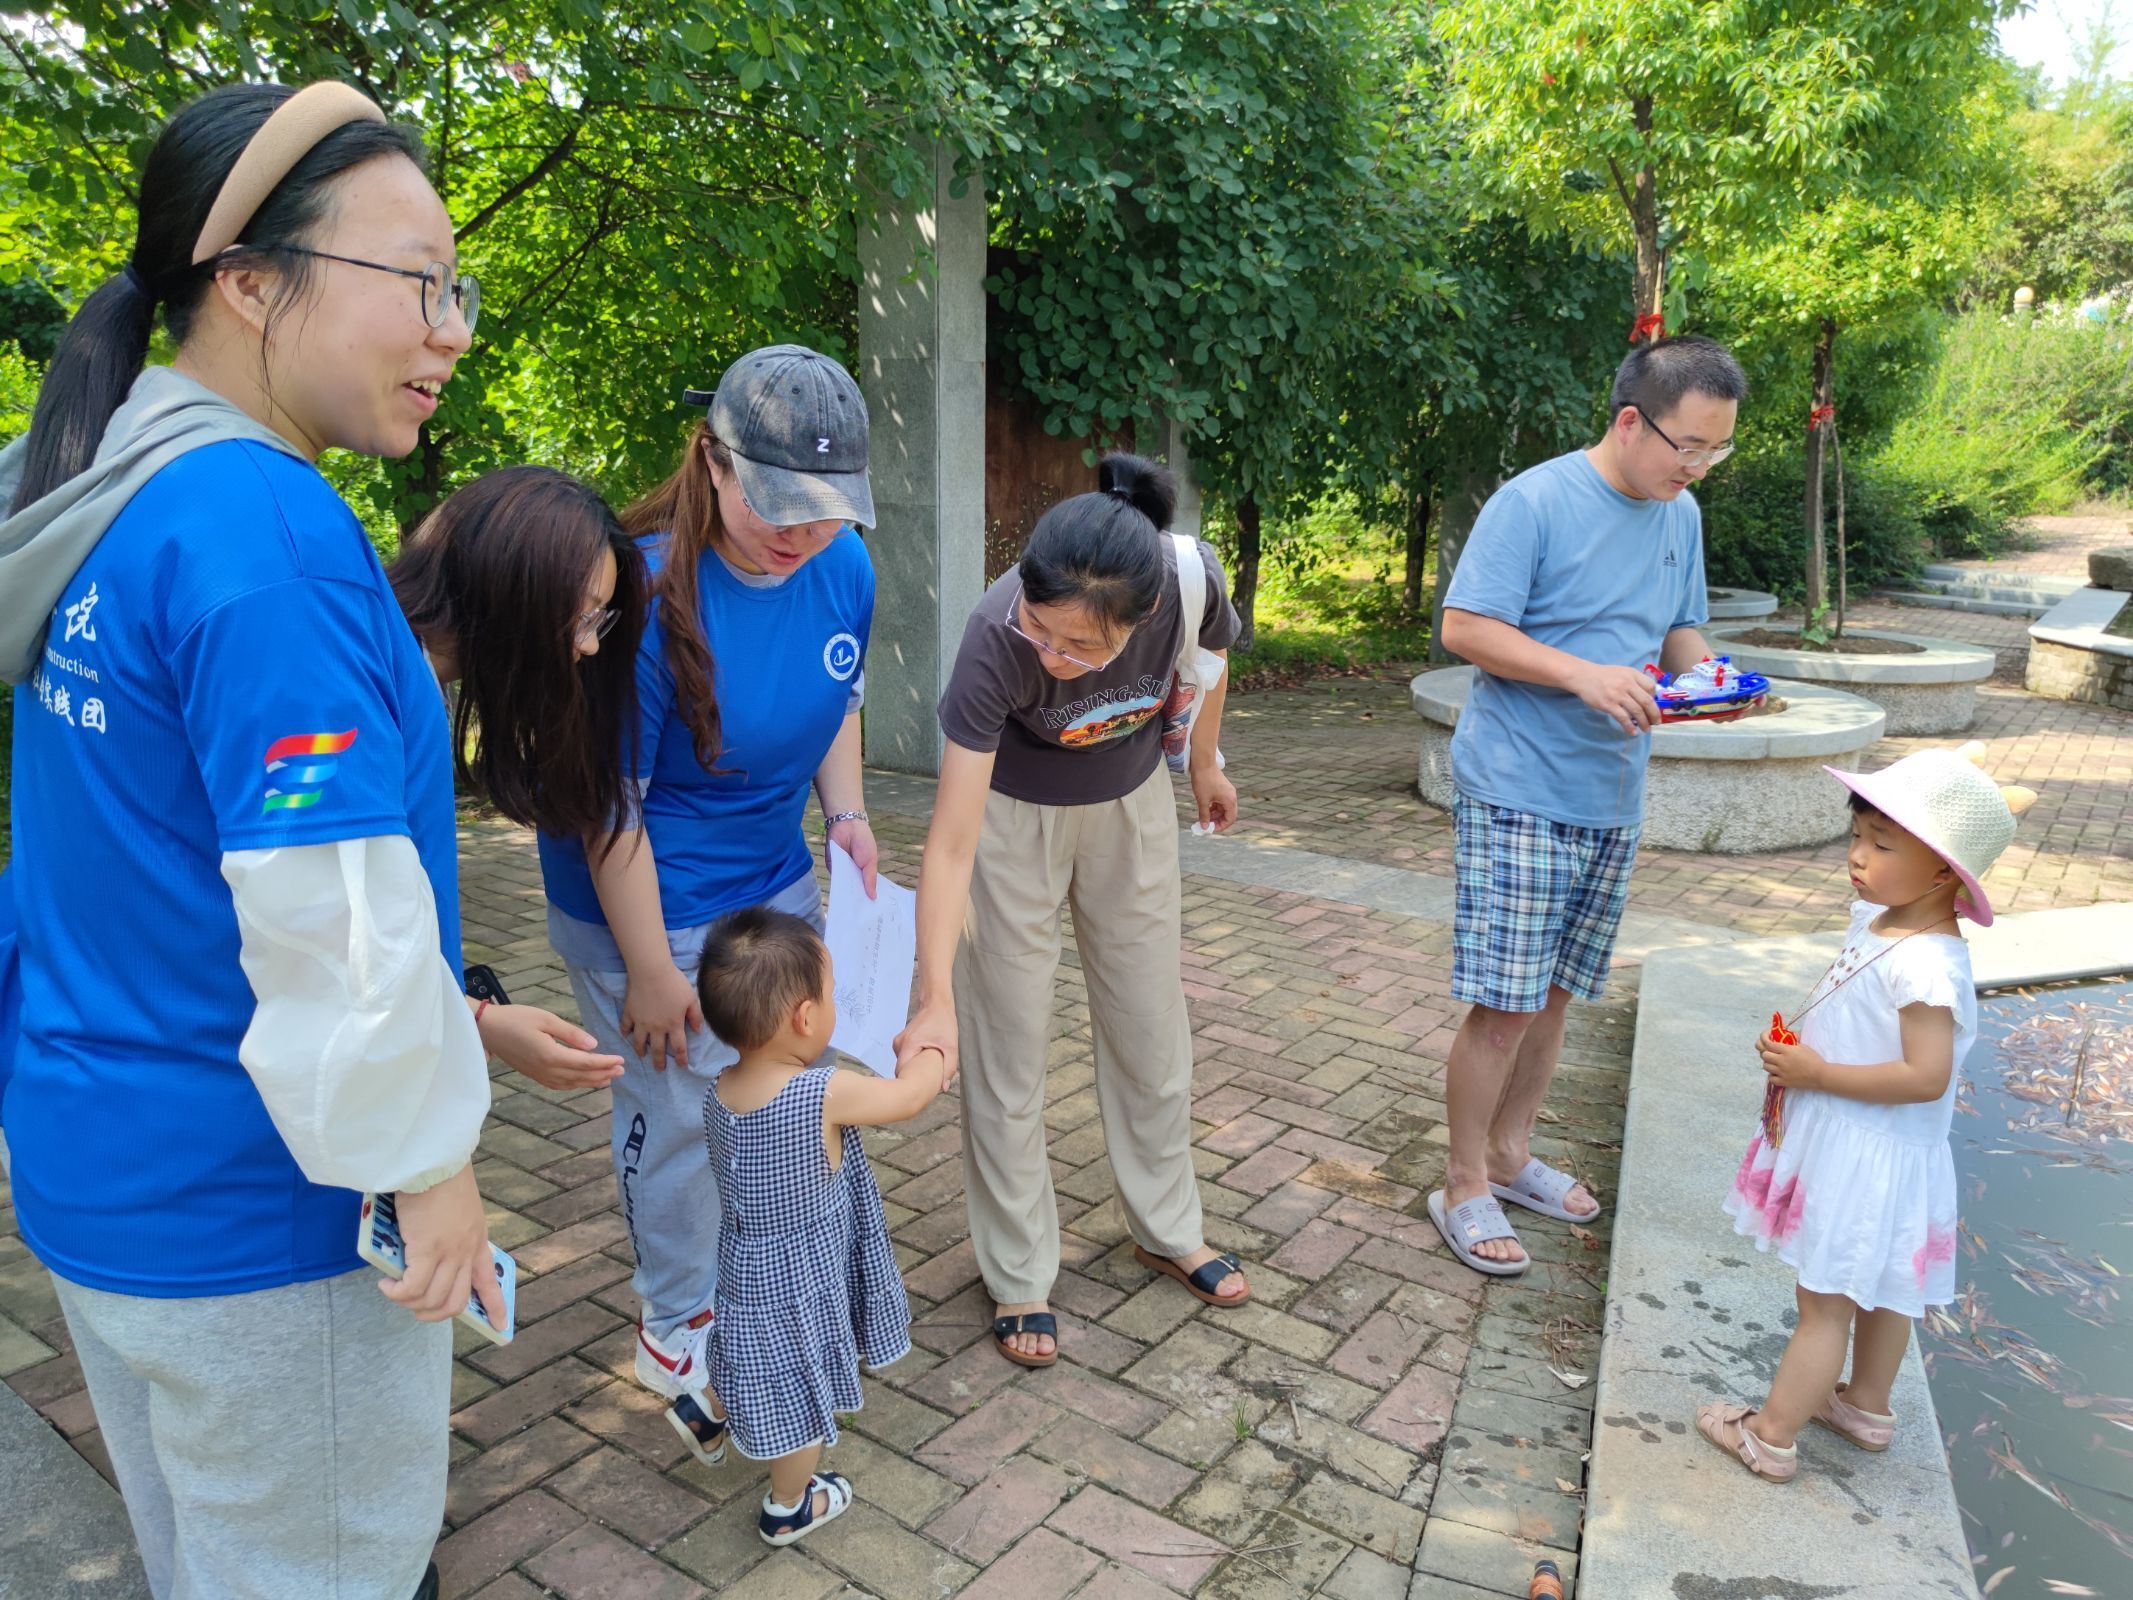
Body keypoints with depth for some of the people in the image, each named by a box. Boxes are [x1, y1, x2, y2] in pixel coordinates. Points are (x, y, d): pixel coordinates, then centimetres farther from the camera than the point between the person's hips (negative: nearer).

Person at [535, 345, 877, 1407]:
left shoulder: (844, 570, -7)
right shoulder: (645, 591, -28)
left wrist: (846, 812, -3)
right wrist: (648, 971, -17)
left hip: (777, 885, 7)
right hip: (653, 908, -6)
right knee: (678, 1115, 9)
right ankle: (678, 1320, 35)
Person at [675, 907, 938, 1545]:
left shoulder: (717, 1093, -12)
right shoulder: (827, 1093, -31)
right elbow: (912, 1093, -15)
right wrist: (927, 1045, 2)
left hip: (747, 1272, 5)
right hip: (803, 1283, -5)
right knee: (803, 1397, 19)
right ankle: (790, 1509, 38)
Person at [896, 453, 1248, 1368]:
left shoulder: (1192, 579, -31)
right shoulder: (1000, 635, -38)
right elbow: (952, 841, -34)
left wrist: (1204, 765, 12)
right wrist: (935, 999, -39)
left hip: (1130, 802, 3)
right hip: (1014, 811, -3)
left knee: (1151, 1025, 15)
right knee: (1007, 1049, 4)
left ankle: (1169, 1231, 37)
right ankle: (1019, 1276, 24)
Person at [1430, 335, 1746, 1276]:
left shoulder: (1680, 516, 10)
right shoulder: (1533, 503, -12)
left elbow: (1679, 631, 18)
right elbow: (1463, 628, -16)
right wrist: (1585, 675, -25)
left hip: (1612, 803, 7)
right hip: (1517, 797, -7)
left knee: (1554, 996, 15)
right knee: (1504, 1006, -4)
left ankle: (1511, 1155, 32)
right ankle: (1464, 1190, 12)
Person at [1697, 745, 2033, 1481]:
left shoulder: (1925, 965, -29)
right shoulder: (1876, 917, 0)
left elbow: (1925, 1077, -31)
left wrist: (1815, 1072, -25)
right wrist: (1799, 1043, 6)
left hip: (1869, 1157, -10)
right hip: (1846, 1142, 10)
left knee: (1826, 1301, 4)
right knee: (1877, 1290, 26)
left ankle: (1771, 1435, 16)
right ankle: (1867, 1407, 44)